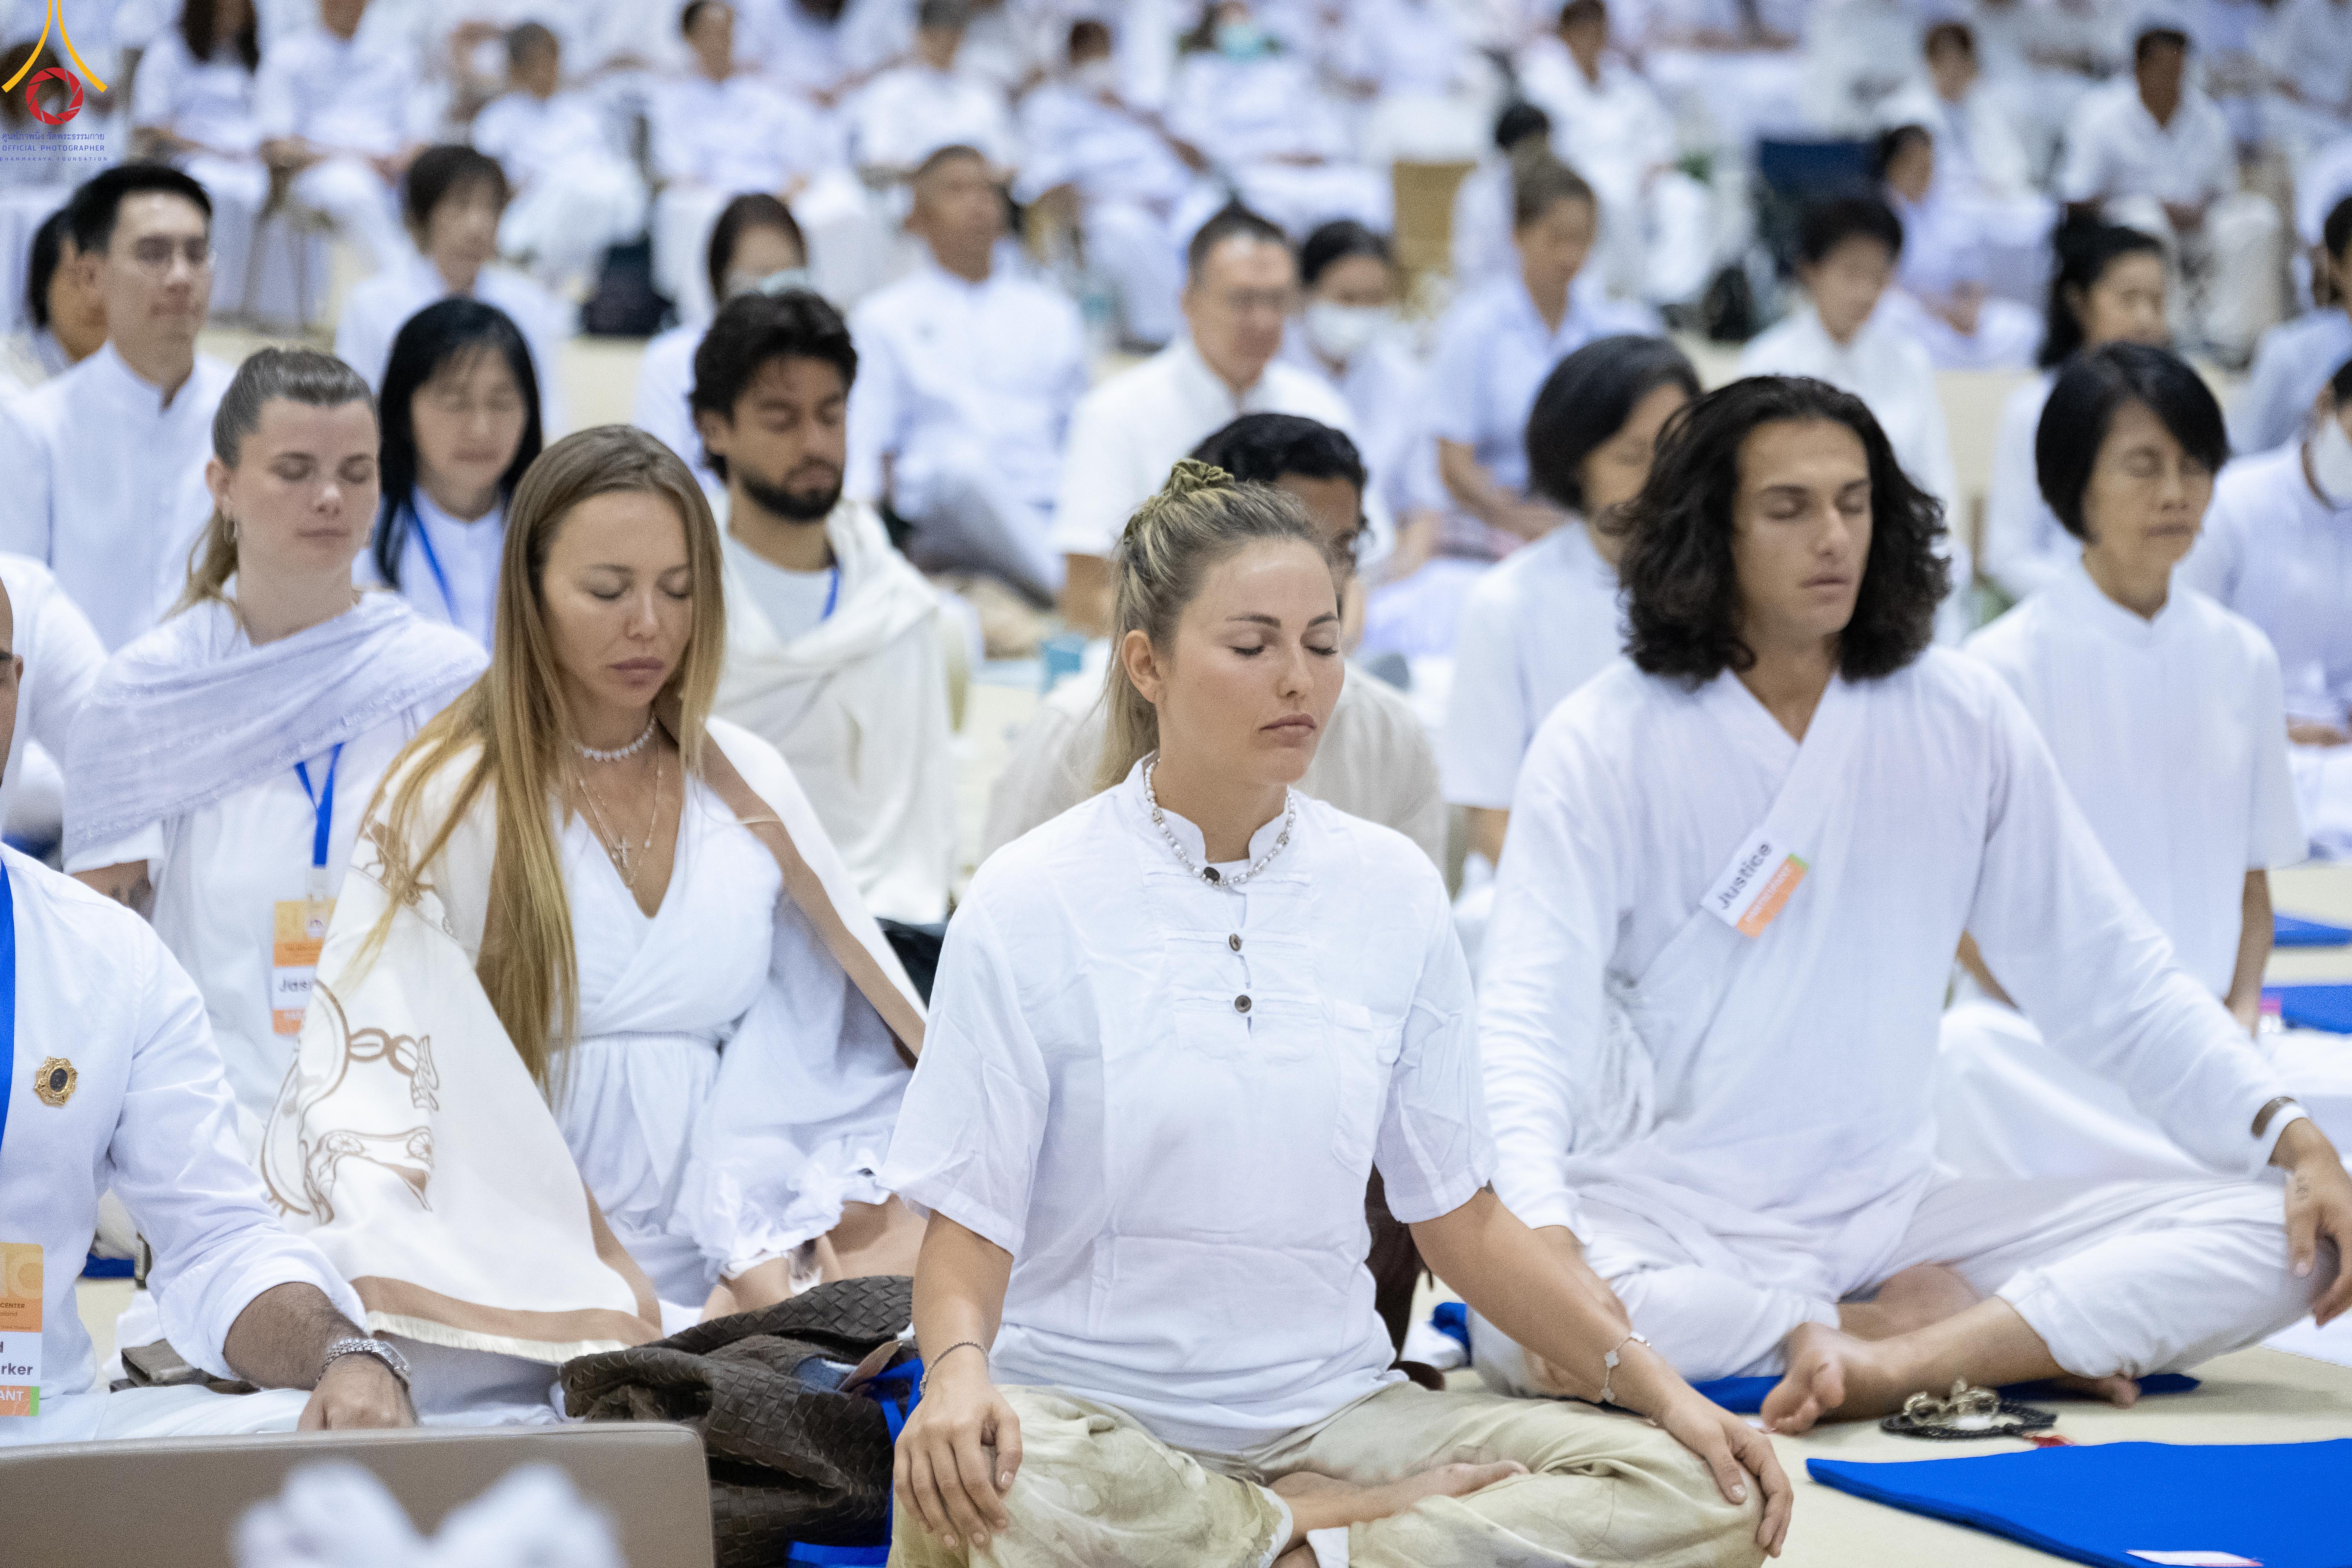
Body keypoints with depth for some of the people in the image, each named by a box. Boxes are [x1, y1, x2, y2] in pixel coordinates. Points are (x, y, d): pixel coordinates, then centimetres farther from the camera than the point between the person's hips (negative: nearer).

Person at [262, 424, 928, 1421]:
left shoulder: (749, 794, 13)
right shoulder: (448, 804, 0)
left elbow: (799, 1061, 13)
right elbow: (371, 1073, -5)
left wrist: (767, 1264, -4)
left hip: (726, 1304, 4)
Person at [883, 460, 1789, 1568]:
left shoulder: (1392, 892, 7)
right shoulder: (1031, 904, -4)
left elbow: (1459, 1216, 10)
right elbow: (968, 1226, -5)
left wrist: (1661, 1390, -2)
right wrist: (959, 1371, -28)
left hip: (1330, 1408, 3)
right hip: (1095, 1411, -3)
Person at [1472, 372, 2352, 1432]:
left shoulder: (1961, 717, 5)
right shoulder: (1601, 747, -5)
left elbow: (2114, 983, 9)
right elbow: (1528, 1019, -15)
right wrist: (1545, 1235, -35)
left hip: (1891, 1215, 3)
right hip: (1668, 1218, -3)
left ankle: (1904, 1360, -29)